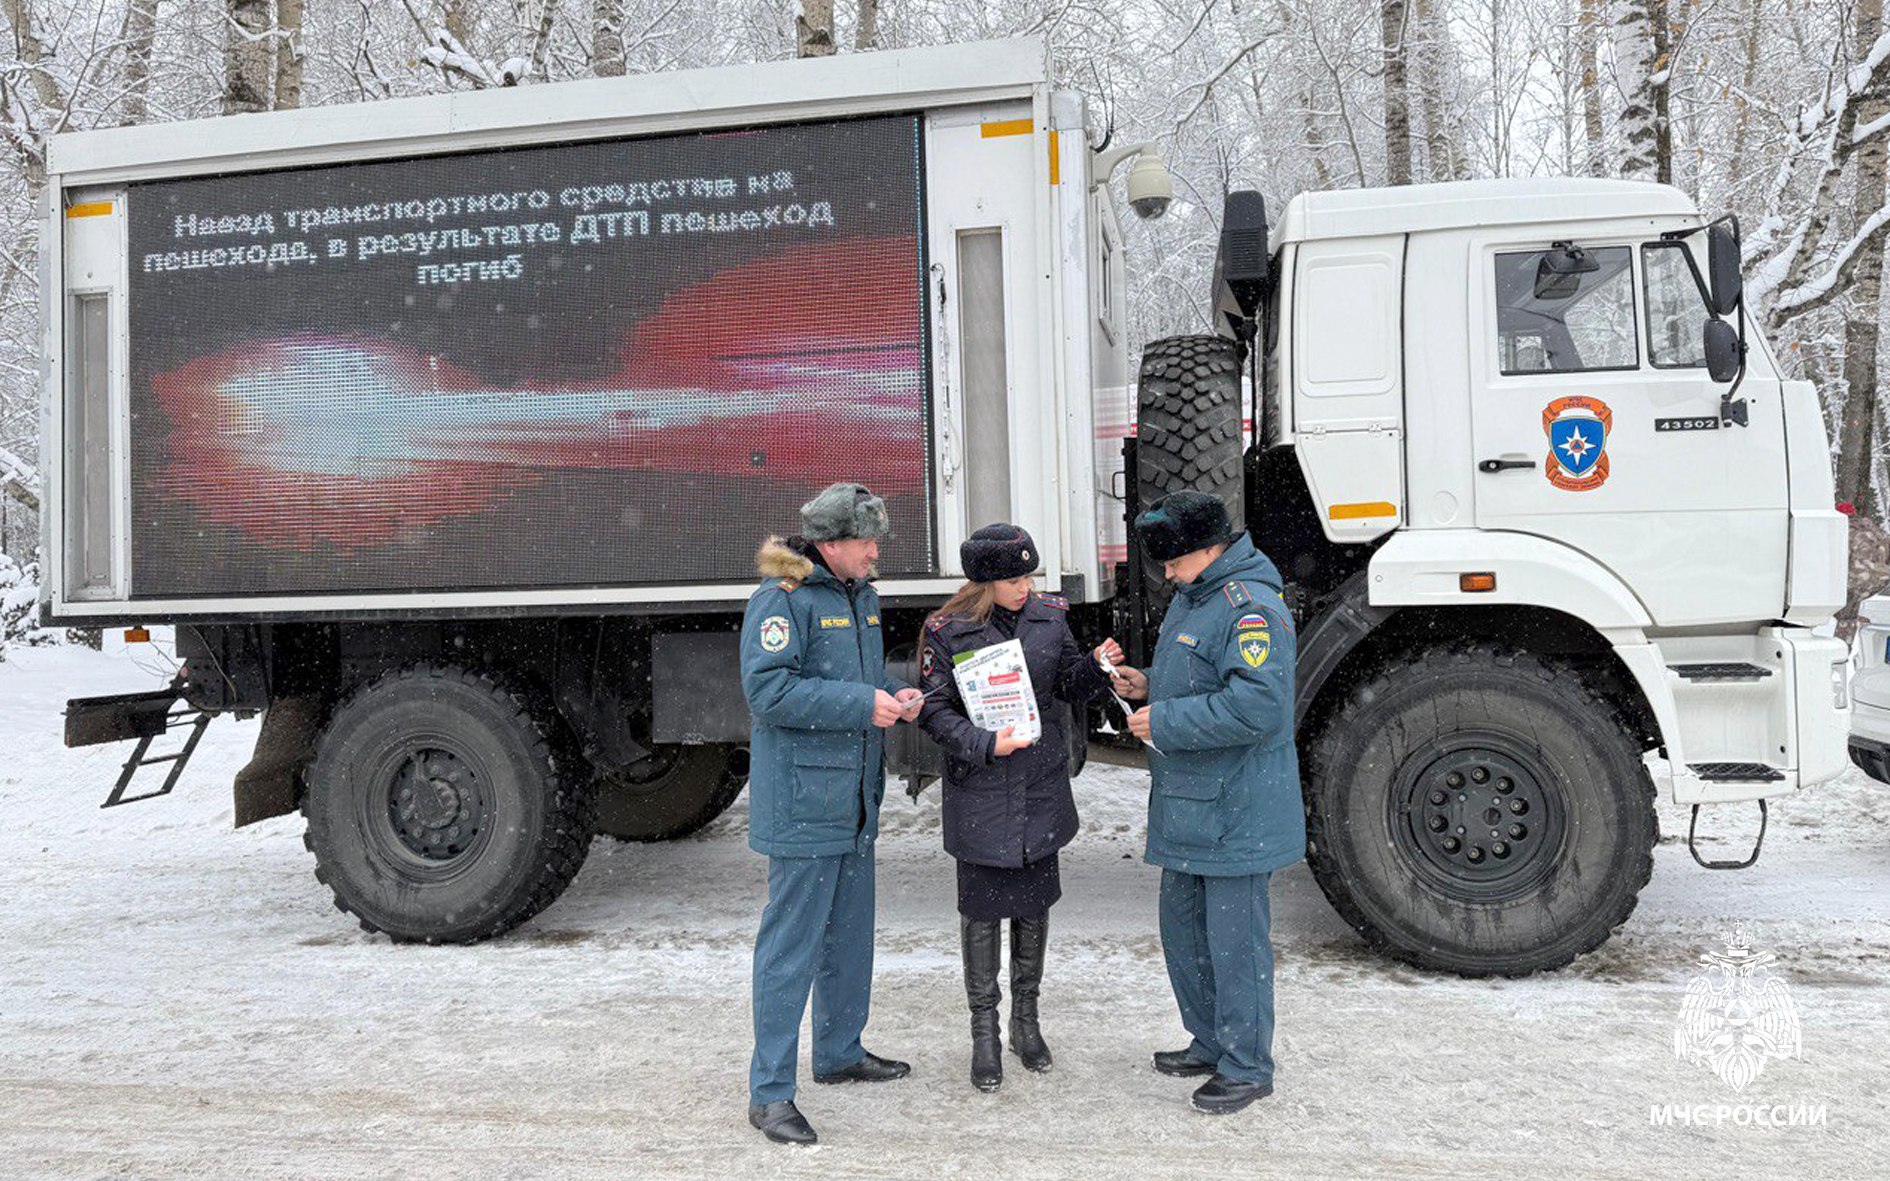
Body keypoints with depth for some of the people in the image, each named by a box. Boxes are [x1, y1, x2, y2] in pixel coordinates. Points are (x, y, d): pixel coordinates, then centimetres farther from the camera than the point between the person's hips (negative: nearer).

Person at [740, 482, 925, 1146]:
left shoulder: (863, 597, 14)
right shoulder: (781, 598, -14)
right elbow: (766, 689, -23)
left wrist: (896, 696, 3)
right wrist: (863, 704, -24)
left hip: (855, 799, 9)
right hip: (802, 802, -9)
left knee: (850, 935, 20)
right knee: (791, 946, -4)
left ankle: (839, 1053, 37)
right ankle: (769, 1092, 5)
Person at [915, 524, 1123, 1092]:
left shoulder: (1048, 615, 3)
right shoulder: (948, 630, -9)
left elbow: (1069, 685, 10)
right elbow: (935, 708, -9)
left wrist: (1096, 665, -11)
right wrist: (985, 745, -22)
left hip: (1042, 786, 4)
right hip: (980, 792, -4)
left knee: (1035, 900, 13)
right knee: (982, 907, 4)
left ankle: (1026, 1019, 31)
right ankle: (984, 1030, 21)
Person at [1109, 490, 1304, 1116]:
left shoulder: (1251, 608, -20)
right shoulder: (1192, 596, 14)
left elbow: (1257, 706, -30)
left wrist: (1164, 722, -22)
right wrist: (1149, 685, 8)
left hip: (1235, 811, -10)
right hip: (1188, 805, 11)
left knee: (1234, 936, 0)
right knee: (1182, 923, 19)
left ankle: (1248, 1065, 15)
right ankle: (1211, 1042, 34)